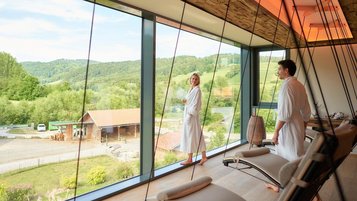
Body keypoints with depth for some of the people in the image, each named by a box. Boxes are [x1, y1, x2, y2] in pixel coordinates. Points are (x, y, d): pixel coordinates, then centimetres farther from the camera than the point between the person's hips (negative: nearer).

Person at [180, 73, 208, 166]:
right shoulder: (191, 89, 15)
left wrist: (190, 115, -20)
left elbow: (196, 104, -17)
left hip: (192, 115, -9)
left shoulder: (197, 90, -12)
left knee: (190, 135, -3)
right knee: (197, 135, 10)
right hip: (188, 114, 9)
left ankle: (190, 159, 6)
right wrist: (185, 101, 4)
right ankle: (204, 156, 17)